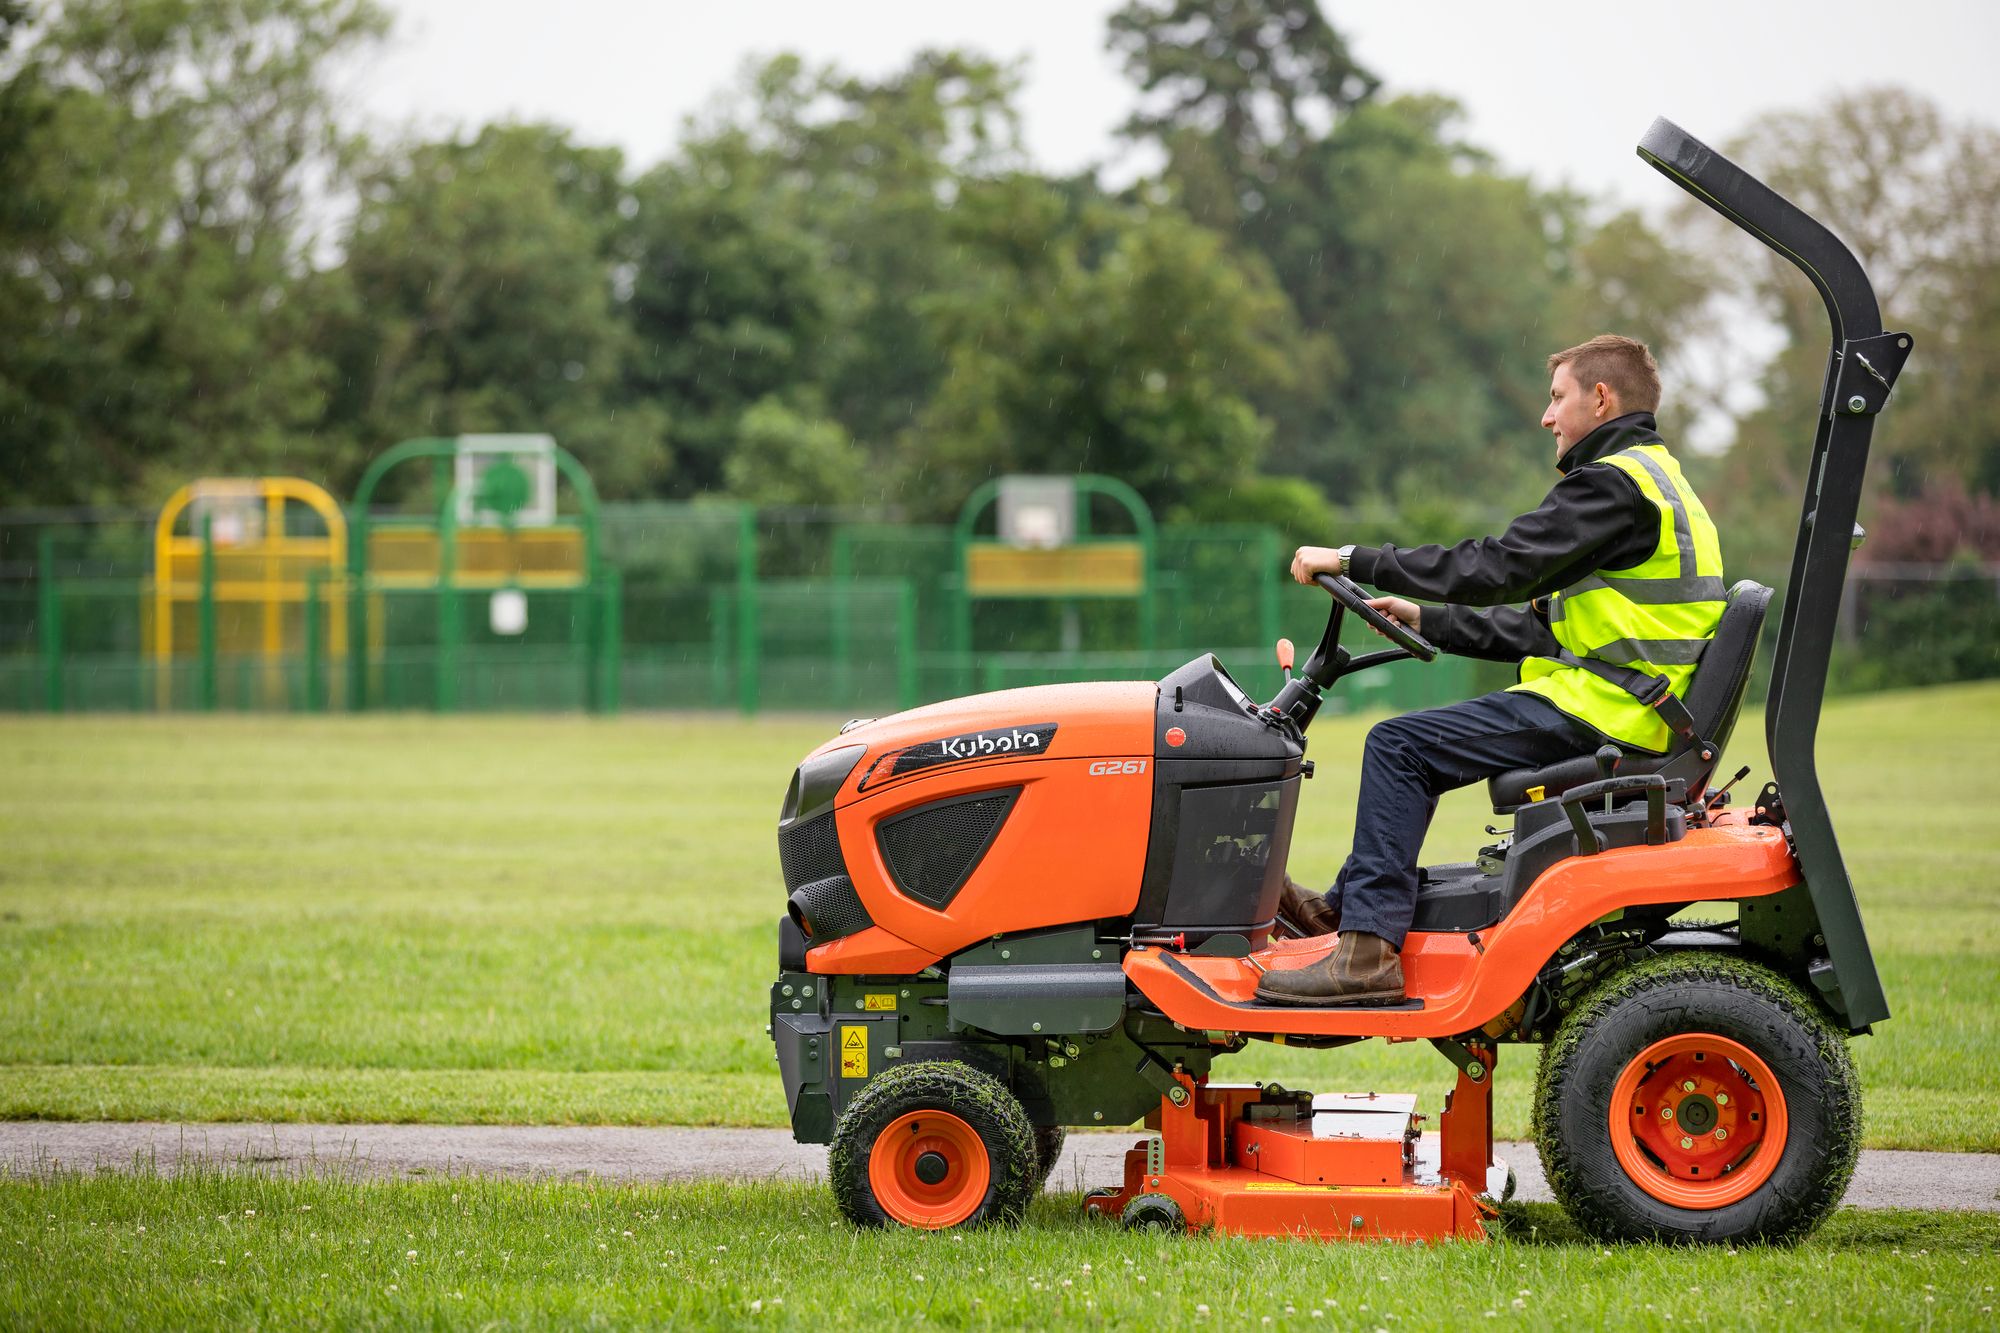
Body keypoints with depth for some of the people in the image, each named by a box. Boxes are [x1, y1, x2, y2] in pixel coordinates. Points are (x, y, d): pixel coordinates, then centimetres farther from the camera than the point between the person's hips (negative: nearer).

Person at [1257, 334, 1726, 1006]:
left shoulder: (1615, 484, -13)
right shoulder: (1653, 480, 21)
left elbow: (1497, 568, -19)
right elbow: (1541, 625, 22)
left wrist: (1356, 561, -13)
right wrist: (1425, 620, 19)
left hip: (1598, 711, -11)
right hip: (1620, 709, 11)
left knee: (1400, 745, -13)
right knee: (1414, 743, 20)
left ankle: (1368, 950, -17)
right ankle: (1345, 905, 24)